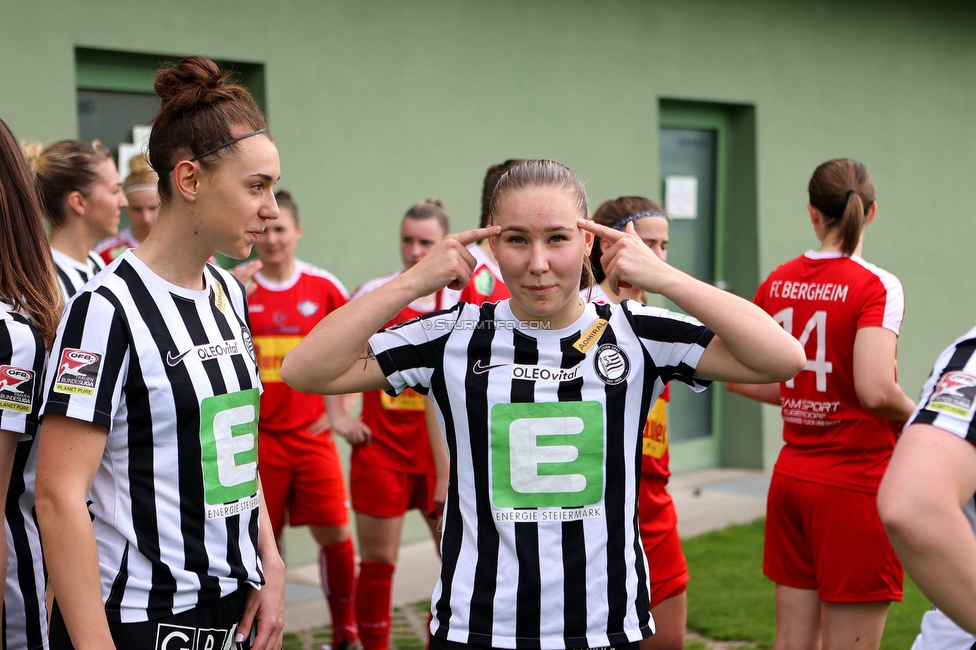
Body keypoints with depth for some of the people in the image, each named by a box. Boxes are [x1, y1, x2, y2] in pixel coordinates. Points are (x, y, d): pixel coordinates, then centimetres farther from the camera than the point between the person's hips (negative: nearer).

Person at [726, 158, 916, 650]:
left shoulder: (776, 284, 4)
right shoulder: (874, 286, -13)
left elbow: (739, 379, 10)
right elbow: (876, 392, -25)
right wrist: (917, 417, -4)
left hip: (791, 476, 6)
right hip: (855, 484, -6)